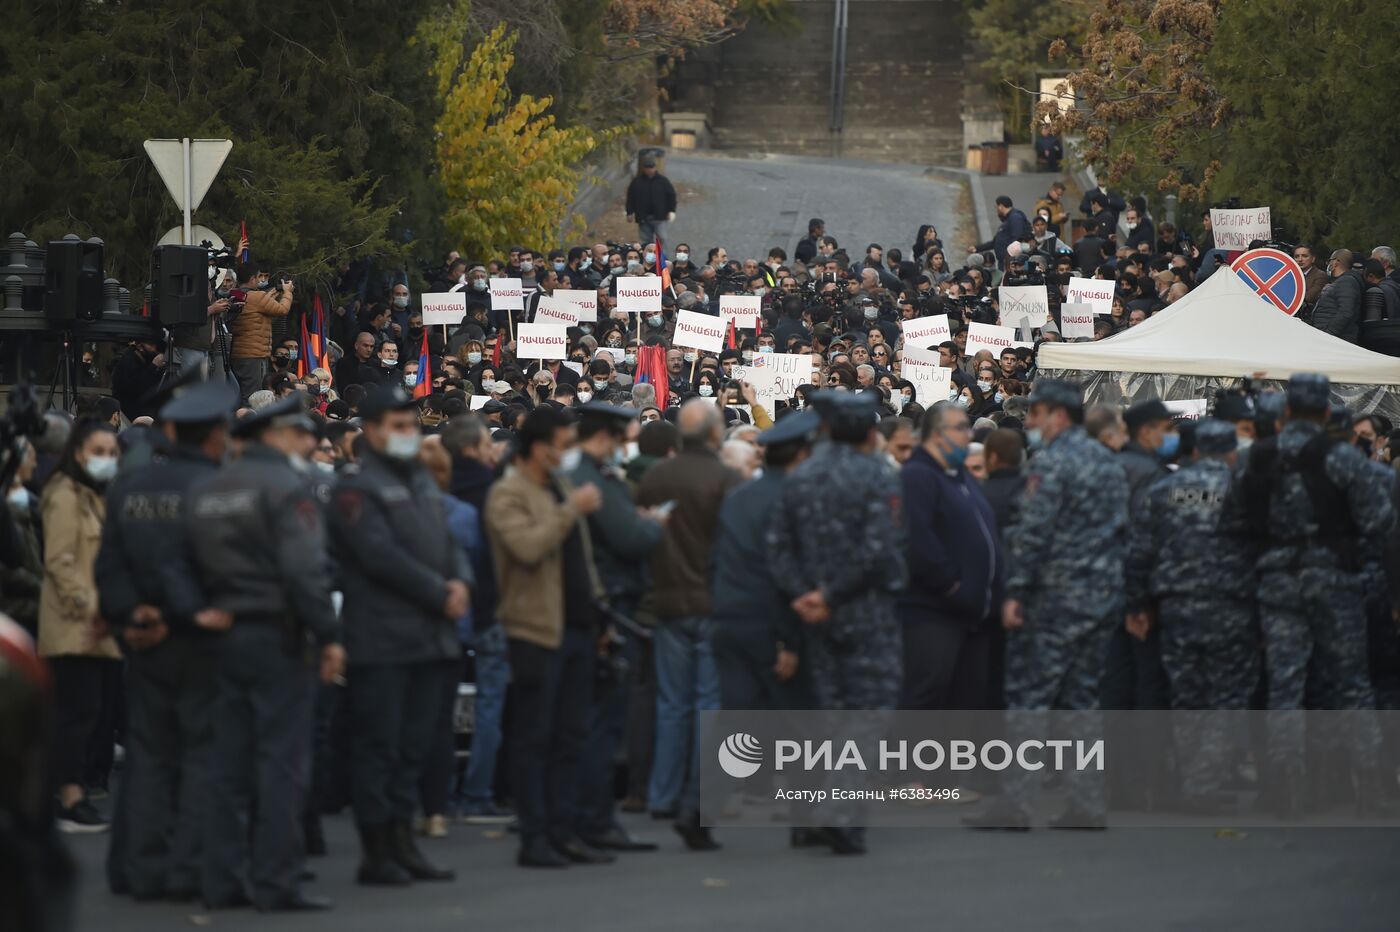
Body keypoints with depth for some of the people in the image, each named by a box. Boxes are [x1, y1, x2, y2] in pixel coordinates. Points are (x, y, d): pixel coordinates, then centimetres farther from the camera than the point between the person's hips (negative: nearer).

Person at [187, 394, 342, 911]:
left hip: (224, 634, 7)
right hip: (278, 636, -7)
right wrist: (328, 634, -15)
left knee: (228, 765, 10)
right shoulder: (287, 487, -11)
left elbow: (193, 561, 12)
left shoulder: (205, 489, 12)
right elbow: (305, 568, -18)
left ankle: (223, 879, 11)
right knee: (282, 761, -4)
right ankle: (276, 881, -5)